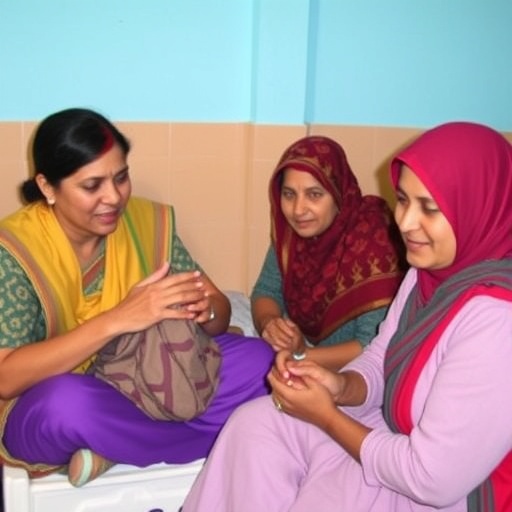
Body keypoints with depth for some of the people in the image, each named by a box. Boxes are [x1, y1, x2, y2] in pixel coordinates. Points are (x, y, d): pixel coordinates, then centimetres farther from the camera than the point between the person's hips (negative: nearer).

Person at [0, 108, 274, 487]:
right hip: (44, 409, -3)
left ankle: (113, 449, -15)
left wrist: (205, 309, -30)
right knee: (69, 403, -39)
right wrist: (117, 319, -36)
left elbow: (222, 312, -4)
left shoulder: (147, 221, -6)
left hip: (148, 386, 4)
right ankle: (218, 438, -15)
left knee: (259, 359, -15)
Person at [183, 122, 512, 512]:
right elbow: (380, 361, 7)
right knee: (257, 425, -2)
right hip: (404, 433, 8)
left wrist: (326, 416, -17)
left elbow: (434, 479, -28)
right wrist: (341, 387, -15)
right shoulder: (432, 269, -3)